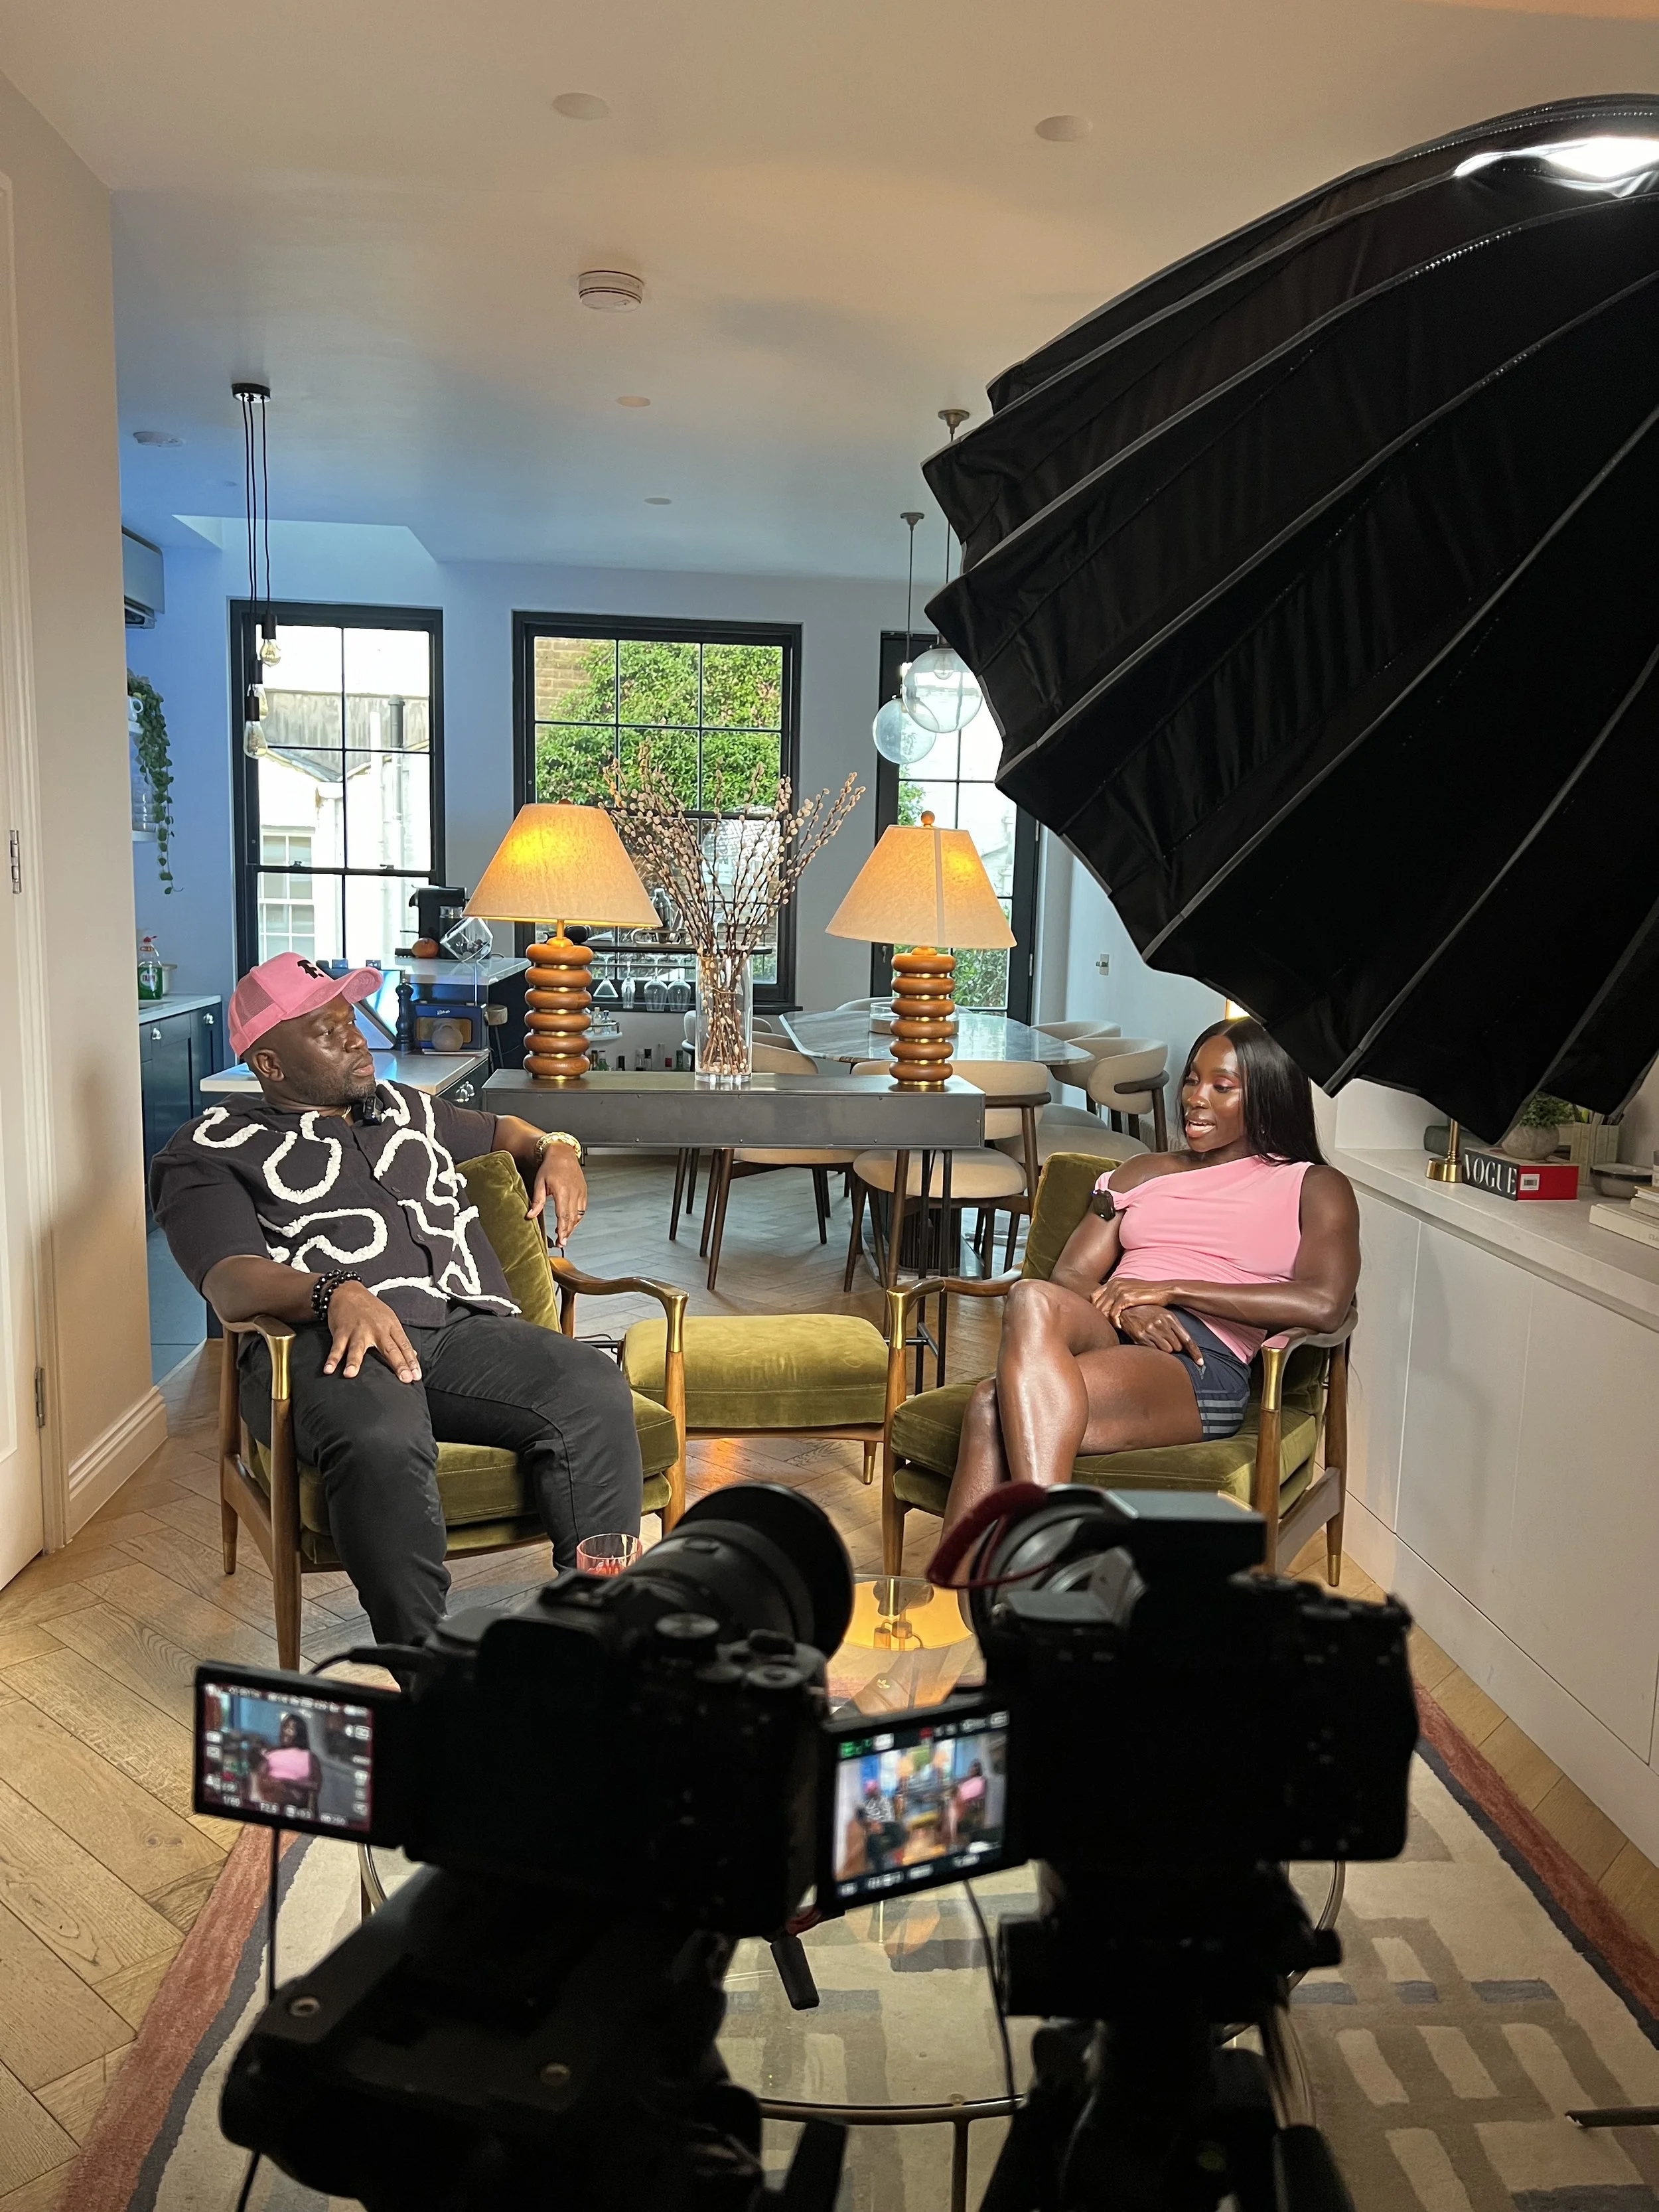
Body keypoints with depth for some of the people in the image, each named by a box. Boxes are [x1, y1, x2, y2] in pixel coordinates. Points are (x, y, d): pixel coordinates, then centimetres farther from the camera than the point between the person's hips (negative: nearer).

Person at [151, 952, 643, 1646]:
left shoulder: (405, 1108, 32)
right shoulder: (212, 1150, 14)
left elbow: (497, 1130, 52)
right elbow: (231, 1283, -4)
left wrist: (554, 1149, 26)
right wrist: (337, 1294, -25)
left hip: (466, 1328, 5)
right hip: (329, 1342, -4)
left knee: (593, 1388, -28)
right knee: (381, 1438, -41)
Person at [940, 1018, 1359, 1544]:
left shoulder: (1314, 1188, 15)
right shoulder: (1145, 1172, 29)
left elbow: (1323, 1304, -6)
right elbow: (1069, 1277, 18)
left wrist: (1169, 1289, -8)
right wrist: (1124, 1308, -8)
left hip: (1201, 1366, -4)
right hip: (1103, 1338, 4)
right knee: (1033, 1301, -37)